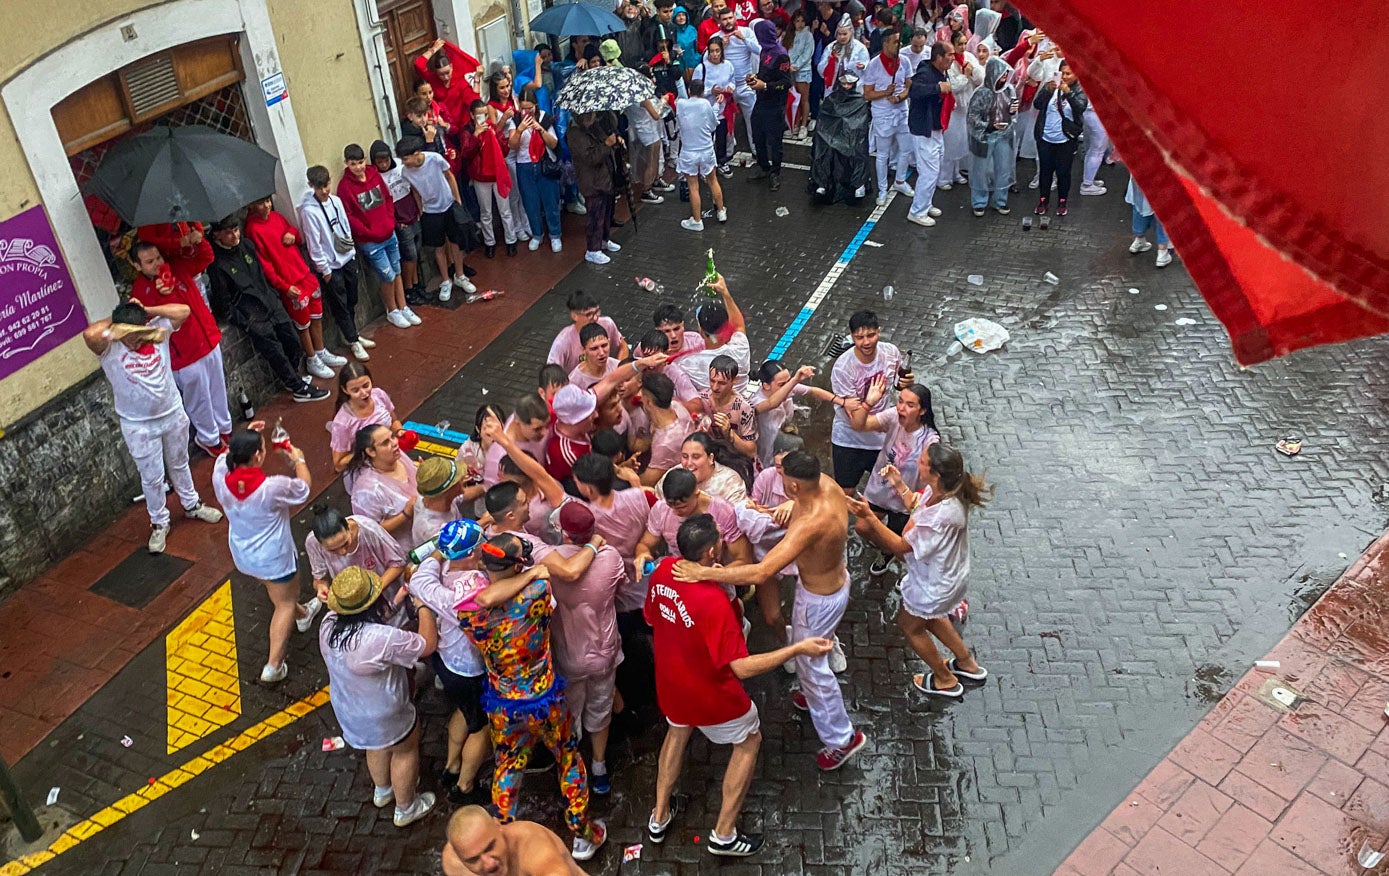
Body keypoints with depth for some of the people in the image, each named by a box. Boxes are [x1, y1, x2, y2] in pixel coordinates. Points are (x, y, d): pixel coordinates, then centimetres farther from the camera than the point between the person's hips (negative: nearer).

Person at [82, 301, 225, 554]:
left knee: (179, 465, 25)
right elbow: (89, 334, -42)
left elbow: (184, 311, -20)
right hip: (139, 426, -3)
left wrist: (146, 310, -18)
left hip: (173, 414, 3)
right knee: (152, 478, 11)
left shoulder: (157, 329, -12)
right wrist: (113, 322, -24)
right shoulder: (108, 347, -22)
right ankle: (159, 523, 31)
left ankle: (191, 505, 47)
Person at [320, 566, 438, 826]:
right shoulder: (382, 638, -40)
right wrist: (423, 606, -16)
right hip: (384, 719, -6)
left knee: (378, 746, 34)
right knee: (406, 750, 23)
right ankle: (405, 809, 44)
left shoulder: (329, 624, -18)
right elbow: (428, 644, -26)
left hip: (347, 710, 7)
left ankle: (382, 791, 60)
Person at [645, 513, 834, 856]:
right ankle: (724, 835, 29)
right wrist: (798, 649, -30)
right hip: (710, 693, -6)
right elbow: (742, 667, -33)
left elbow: (651, 618, 2)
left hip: (669, 683, 6)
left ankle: (659, 818, 46)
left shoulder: (663, 570, -16)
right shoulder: (713, 601, -37)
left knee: (678, 730, 35)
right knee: (749, 740, 20)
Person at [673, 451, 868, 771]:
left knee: (811, 664, 14)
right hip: (834, 575, 9)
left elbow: (761, 572, -47)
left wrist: (704, 573, -44)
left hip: (820, 599, -9)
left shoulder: (811, 524, -43)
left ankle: (842, 739, 34)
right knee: (801, 647, 33)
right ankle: (813, 695, 61)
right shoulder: (826, 483, -19)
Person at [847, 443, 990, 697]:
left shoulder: (942, 516, -43)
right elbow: (916, 506, 5)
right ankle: (967, 664, 52)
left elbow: (901, 546, -30)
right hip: (945, 572, 8)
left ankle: (945, 680, 42)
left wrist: (869, 516, -33)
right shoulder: (938, 491, -18)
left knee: (910, 626, 20)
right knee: (930, 617, 33)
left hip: (935, 584, -8)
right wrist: (899, 485, -5)